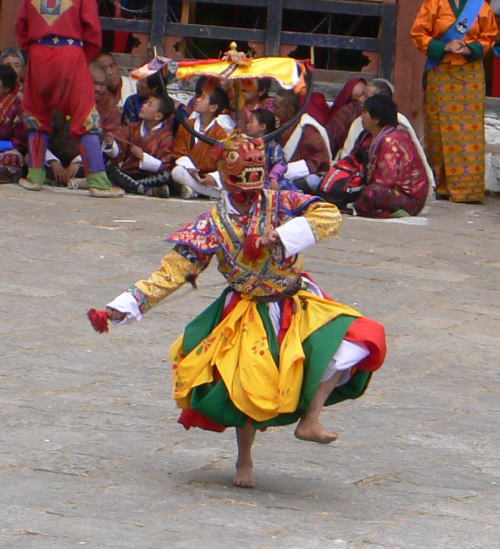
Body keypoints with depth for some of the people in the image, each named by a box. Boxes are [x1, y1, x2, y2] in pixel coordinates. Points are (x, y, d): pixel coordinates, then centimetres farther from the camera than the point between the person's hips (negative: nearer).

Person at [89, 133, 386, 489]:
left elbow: (330, 217, -18)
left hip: (299, 306, 2)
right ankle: (244, 462, 13)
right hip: (249, 317, -1)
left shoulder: (281, 204, -5)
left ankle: (310, 419, -16)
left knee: (354, 339, -20)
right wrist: (125, 308, -16)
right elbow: (172, 272, -7)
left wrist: (281, 236, -29)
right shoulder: (211, 226, -6)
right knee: (250, 386, -14)